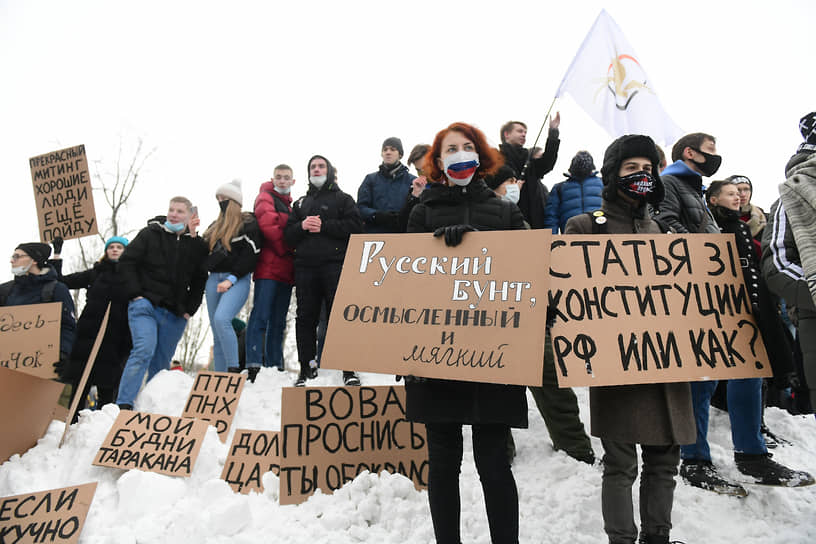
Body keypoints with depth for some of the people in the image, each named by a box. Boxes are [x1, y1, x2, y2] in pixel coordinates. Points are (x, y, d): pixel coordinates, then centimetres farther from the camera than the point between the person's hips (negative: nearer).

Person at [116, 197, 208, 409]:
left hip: (175, 315, 3)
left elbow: (200, 280, 15)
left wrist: (190, 308, 6)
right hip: (145, 305, -3)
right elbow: (126, 262, 2)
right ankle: (124, 404, -21)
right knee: (144, 350, -22)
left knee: (161, 362, 8)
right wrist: (135, 294, -7)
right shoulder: (150, 234, 2)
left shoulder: (198, 245, 9)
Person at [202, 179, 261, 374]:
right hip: (214, 279, 7)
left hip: (237, 280, -7)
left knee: (221, 319, -28)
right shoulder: (215, 226, 22)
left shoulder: (248, 222, 0)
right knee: (217, 333, 4)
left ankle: (234, 369, -25)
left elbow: (251, 255, -10)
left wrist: (231, 279, -15)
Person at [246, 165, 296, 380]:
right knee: (260, 316, -13)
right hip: (268, 268, -8)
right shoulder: (265, 198, 2)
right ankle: (253, 365, -15)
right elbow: (268, 225, -14)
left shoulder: (290, 205, 26)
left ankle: (275, 366, 12)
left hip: (285, 271, 8)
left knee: (278, 321, 8)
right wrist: (286, 249, -10)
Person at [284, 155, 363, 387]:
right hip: (305, 267, 4)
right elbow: (288, 235, 16)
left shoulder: (342, 199, 13)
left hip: (335, 265, -4)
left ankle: (348, 370, -5)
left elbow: (355, 227, -4)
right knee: (305, 318, 3)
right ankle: (306, 369, 10)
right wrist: (302, 226, -5)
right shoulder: (301, 203, 25)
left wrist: (324, 226, -11)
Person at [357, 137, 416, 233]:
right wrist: (377, 215, -13)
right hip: (374, 233, 1)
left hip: (402, 235, -1)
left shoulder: (411, 180, 11)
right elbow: (361, 207, 7)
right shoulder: (371, 179, 16)